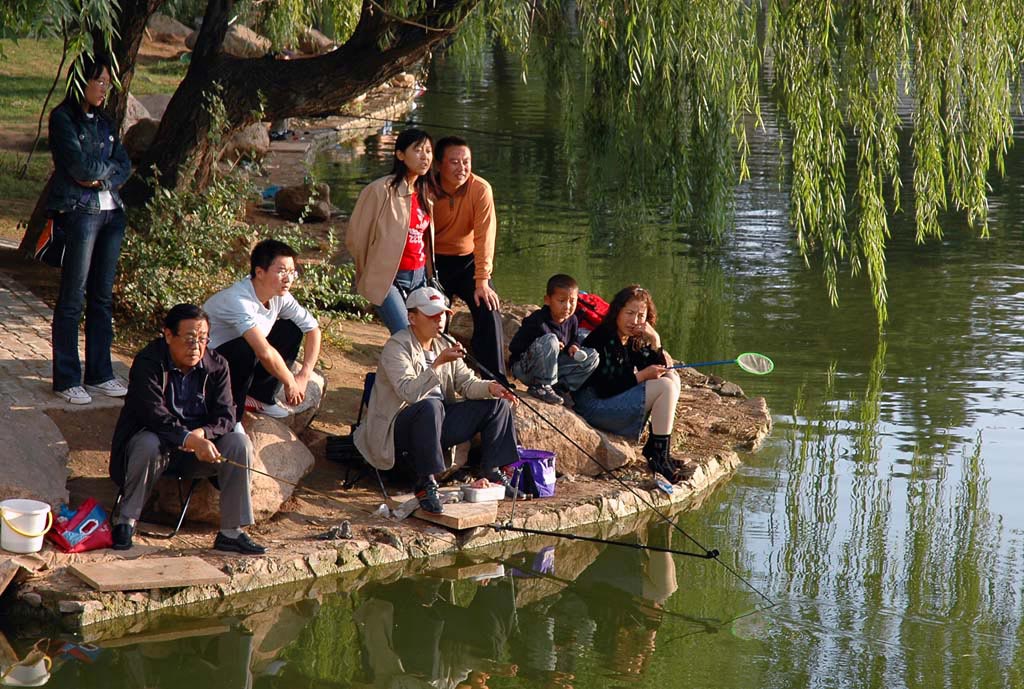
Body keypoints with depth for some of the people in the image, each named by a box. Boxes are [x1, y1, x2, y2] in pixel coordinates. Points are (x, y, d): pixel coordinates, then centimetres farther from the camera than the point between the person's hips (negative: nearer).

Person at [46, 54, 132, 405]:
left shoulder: (103, 122, 17)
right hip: (79, 213, -7)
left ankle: (100, 374, 16)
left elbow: (124, 167, 9)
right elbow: (80, 165, -15)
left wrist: (100, 176, -9)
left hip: (112, 211, 7)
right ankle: (66, 380, 1)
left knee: (103, 296, 9)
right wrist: (109, 166, 2)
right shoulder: (63, 119, -4)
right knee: (73, 298, -4)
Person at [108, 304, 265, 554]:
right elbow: (153, 414, -28)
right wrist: (188, 439, -43)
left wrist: (201, 434, -30)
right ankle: (125, 521, -19)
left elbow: (226, 416, -8)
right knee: (148, 445, -37)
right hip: (157, 439, -4)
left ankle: (231, 533, -17)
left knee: (239, 443, -21)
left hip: (199, 443, 4)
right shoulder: (148, 363, -16)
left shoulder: (216, 365, -2)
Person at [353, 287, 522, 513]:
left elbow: (467, 383, 10)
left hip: (437, 422, 8)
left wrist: (490, 387, -11)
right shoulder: (396, 347, -14)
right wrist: (439, 363, -35)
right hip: (398, 430, -8)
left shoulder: (444, 345, 12)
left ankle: (493, 472, 8)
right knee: (430, 406, -41)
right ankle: (426, 483, -33)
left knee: (498, 404, 1)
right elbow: (409, 393, -27)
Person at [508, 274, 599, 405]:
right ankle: (540, 387, -23)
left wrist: (573, 347, -8)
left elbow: (574, 339, 19)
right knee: (549, 340, -34)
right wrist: (552, 346, -26)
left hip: (552, 367, 7)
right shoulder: (537, 321, -24)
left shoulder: (571, 320, -3)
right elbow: (514, 346, -25)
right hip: (523, 368, -7)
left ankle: (560, 386, -9)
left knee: (592, 357, -1)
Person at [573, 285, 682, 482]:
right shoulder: (601, 340, -17)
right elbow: (604, 389, -21)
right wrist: (641, 376, -21)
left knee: (671, 378, 6)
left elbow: (658, 372, 7)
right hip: (595, 406, -10)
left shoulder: (634, 342, 10)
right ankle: (658, 457, -15)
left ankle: (655, 445, 0)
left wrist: (655, 341, -7)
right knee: (665, 387, -16)